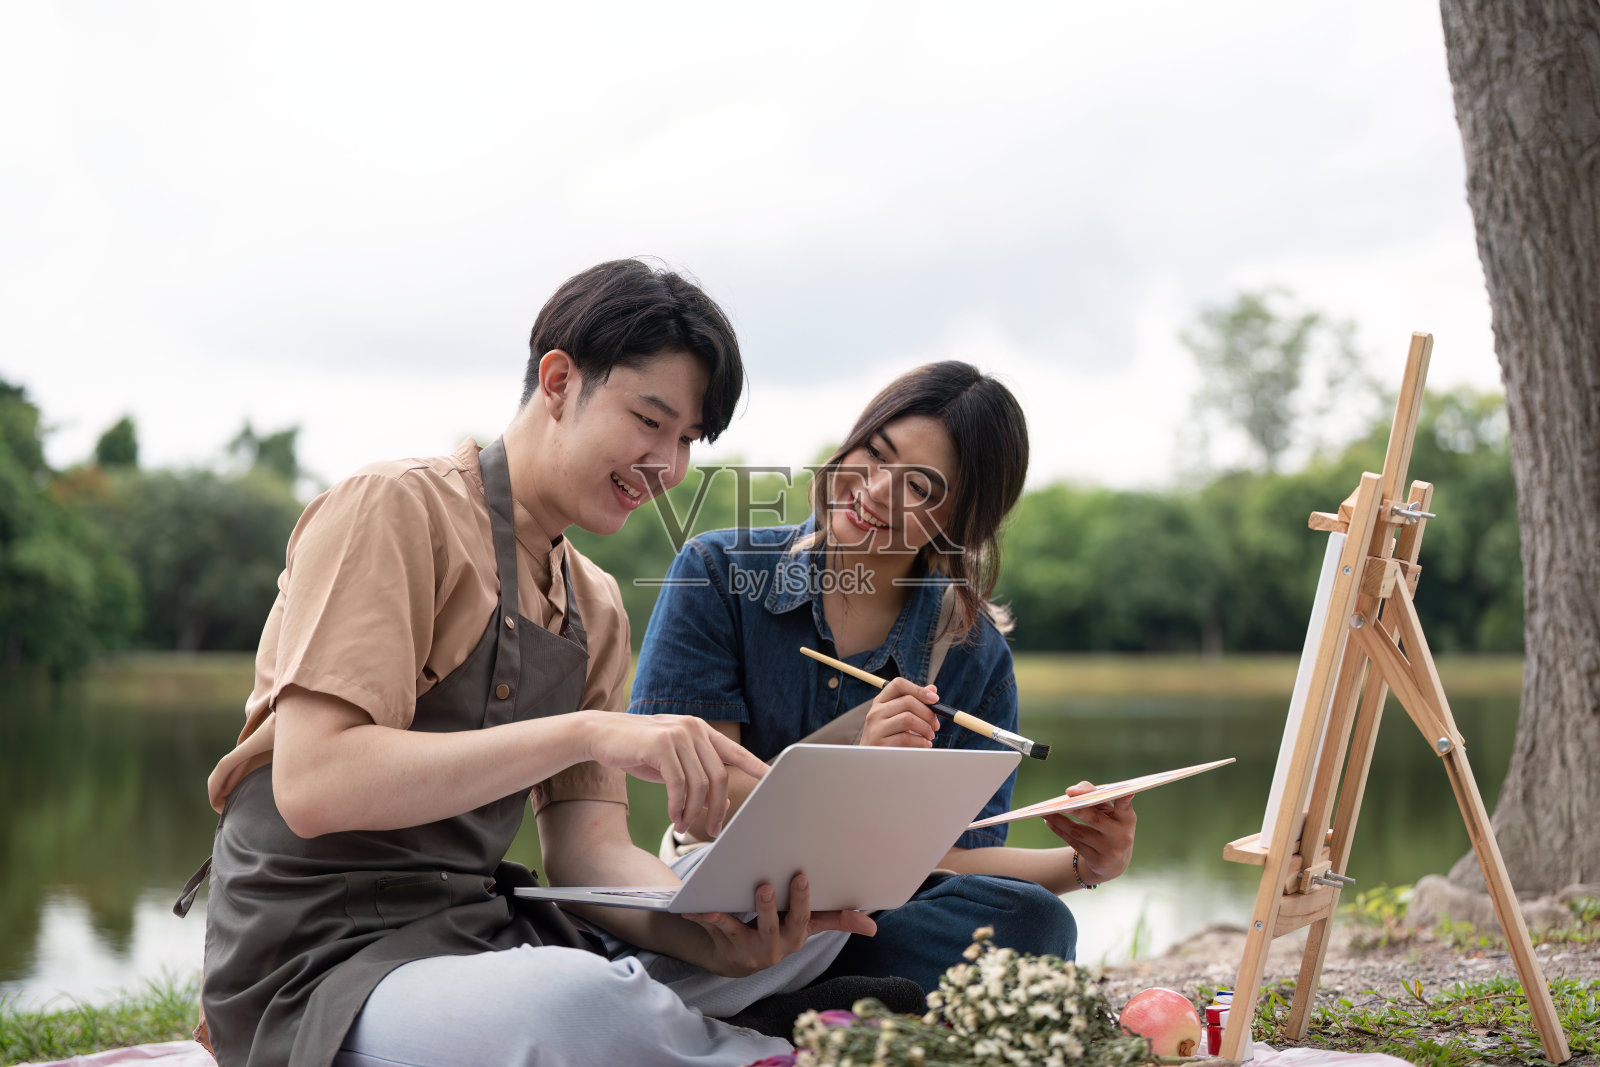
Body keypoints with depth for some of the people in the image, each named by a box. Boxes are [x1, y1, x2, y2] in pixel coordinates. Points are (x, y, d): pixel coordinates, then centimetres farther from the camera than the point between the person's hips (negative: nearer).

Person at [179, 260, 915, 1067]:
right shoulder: (394, 510, -7)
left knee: (811, 926, -5)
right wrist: (587, 733, -27)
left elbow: (589, 851, 5)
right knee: (581, 1002, -37)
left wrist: (718, 932, -17)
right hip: (320, 969, -7)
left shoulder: (595, 608, 16)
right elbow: (311, 785, -21)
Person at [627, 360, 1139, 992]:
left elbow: (954, 857, 2)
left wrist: (1081, 863, -17)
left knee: (1032, 923, -28)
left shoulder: (974, 653, 4)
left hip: (880, 926, 3)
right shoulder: (720, 573, -2)